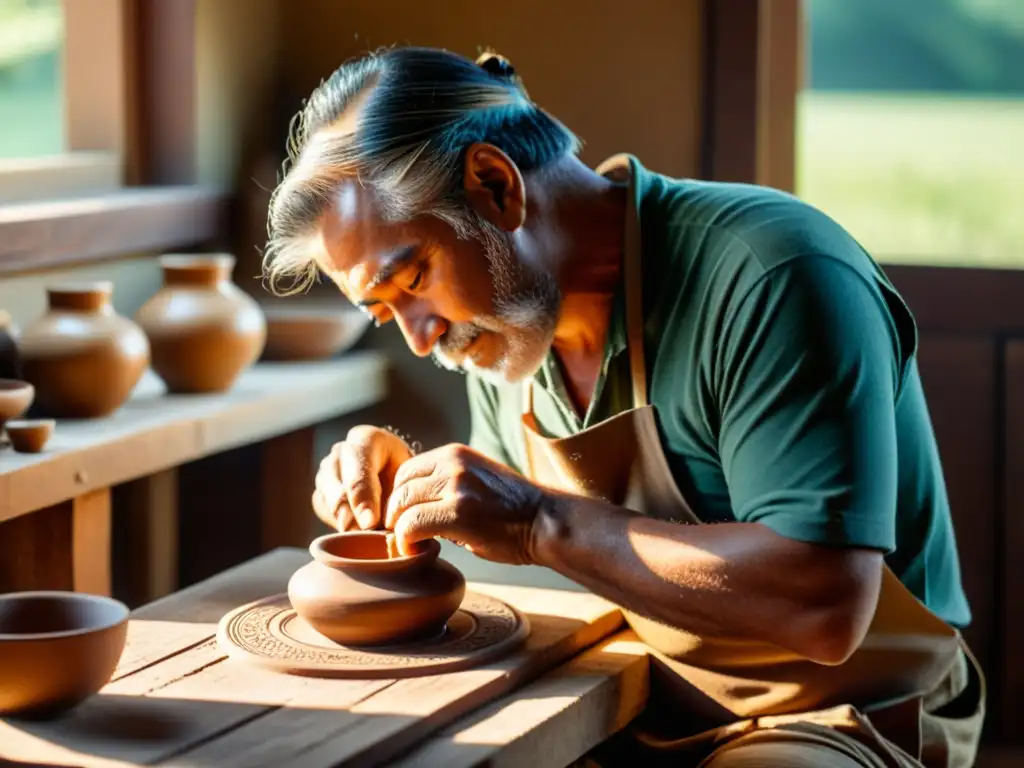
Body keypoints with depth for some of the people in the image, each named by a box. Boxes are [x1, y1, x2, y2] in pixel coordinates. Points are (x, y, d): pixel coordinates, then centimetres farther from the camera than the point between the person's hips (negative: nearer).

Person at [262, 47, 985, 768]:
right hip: (641, 709, 7)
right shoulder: (503, 320, 2)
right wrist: (405, 486, -3)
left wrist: (540, 523, -27)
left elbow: (825, 608, -30)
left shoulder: (770, 277, -23)